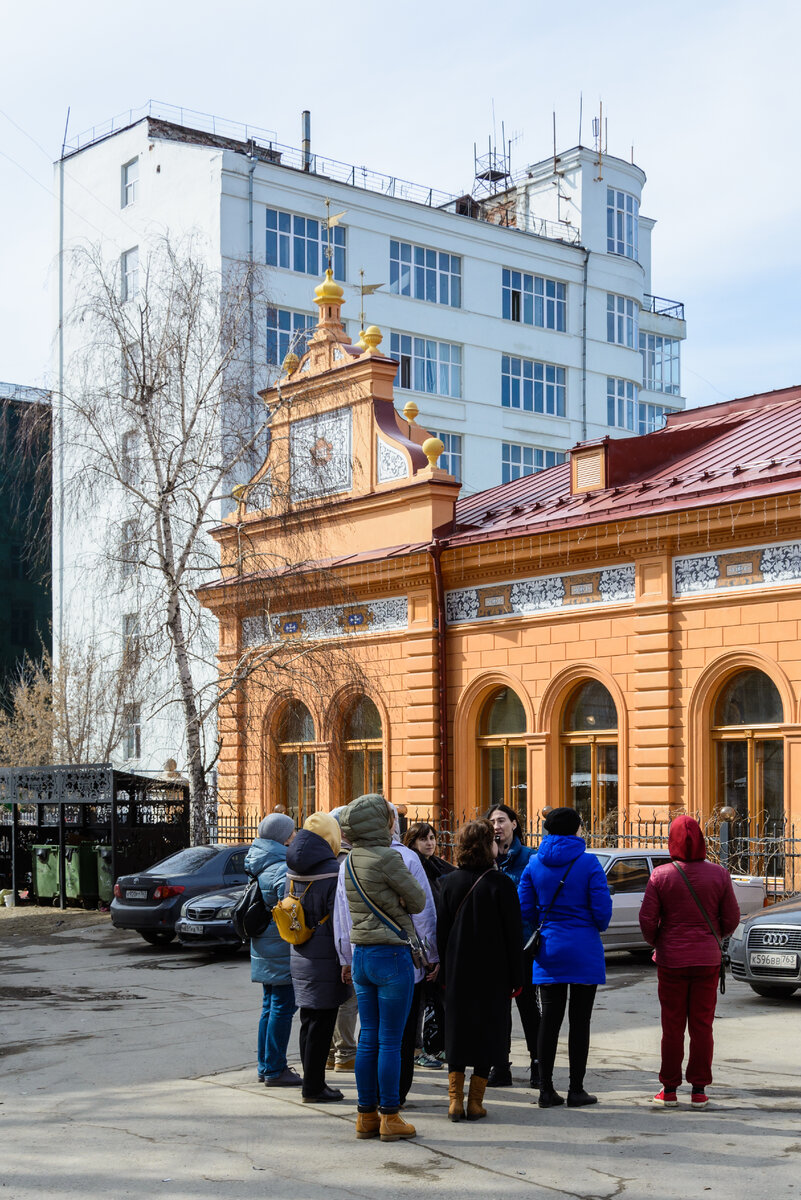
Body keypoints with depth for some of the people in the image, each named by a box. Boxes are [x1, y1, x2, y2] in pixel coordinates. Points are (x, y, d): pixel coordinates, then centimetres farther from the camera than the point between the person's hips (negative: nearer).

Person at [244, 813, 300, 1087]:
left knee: (270, 1006, 16)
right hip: (282, 949, -10)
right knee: (282, 1006, -3)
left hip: (263, 948, 10)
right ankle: (275, 1070, 1)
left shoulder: (258, 865, 11)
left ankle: (266, 1067, 23)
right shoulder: (282, 869, -19)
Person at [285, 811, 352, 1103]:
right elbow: (339, 922, -15)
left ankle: (313, 1082, 22)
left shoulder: (293, 871, 8)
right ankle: (313, 1088, 3)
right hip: (324, 959, -8)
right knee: (321, 1022, -1)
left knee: (309, 1021, 15)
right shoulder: (331, 872, -16)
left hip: (299, 959, 8)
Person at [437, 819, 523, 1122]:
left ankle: (455, 1100, 9)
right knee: (488, 1031, 5)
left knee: (457, 1030, 11)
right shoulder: (501, 884, -10)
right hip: (493, 972, -3)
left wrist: (444, 971, 12)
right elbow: (513, 934, -8)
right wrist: (516, 977, -2)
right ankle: (475, 1101, 4)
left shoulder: (449, 882, 1)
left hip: (458, 972, 3)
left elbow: (441, 931, 5)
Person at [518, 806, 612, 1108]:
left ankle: (546, 1090, 10)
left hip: (549, 950, 3)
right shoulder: (588, 863, -8)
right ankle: (576, 1090, 8)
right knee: (579, 1021, 4)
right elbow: (602, 909, -10)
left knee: (549, 1019, 8)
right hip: (584, 953, -3)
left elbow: (524, 908, 3)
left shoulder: (535, 863, 2)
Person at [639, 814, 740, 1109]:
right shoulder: (718, 875, -3)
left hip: (671, 960, -1)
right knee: (702, 1026, 7)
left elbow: (647, 919, -8)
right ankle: (699, 1090, 10)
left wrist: (656, 943, 12)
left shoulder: (660, 876, -8)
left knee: (672, 1026, 6)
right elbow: (731, 919, 0)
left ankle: (669, 1090, 12)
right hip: (707, 960, 1)